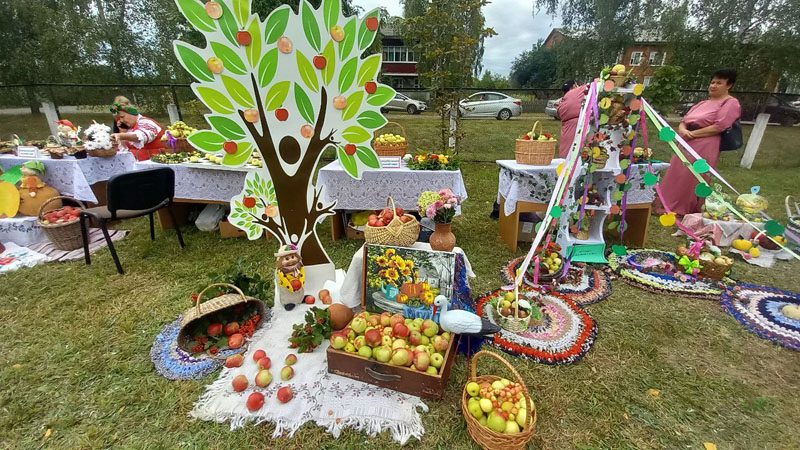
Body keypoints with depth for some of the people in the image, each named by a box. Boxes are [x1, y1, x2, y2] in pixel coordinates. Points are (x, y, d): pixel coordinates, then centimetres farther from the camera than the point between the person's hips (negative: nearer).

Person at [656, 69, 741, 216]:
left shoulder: (731, 103, -1)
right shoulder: (704, 103, 23)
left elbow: (718, 127, -14)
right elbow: (684, 120, 16)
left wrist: (692, 133, -15)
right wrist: (682, 130, -7)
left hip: (704, 147, -7)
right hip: (687, 144, 7)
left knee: (691, 179, -7)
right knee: (676, 175, 7)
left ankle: (683, 211, 1)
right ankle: (668, 205, 15)